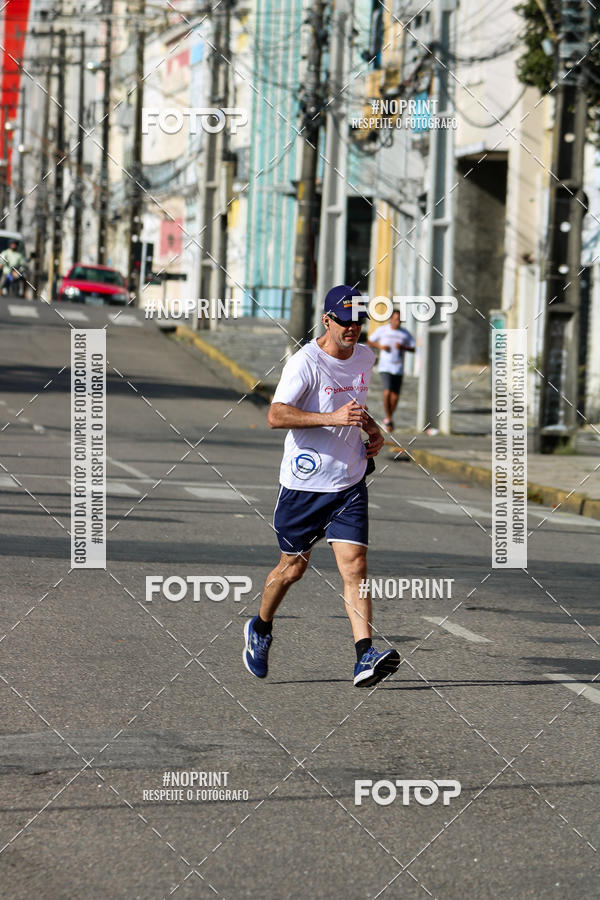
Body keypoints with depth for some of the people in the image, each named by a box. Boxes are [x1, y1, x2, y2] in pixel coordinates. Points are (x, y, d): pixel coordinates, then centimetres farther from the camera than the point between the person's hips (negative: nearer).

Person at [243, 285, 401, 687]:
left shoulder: (365, 357, 8)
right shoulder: (305, 362, -15)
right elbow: (276, 415, -28)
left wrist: (372, 429, 11)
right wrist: (332, 418, -36)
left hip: (350, 483, 4)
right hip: (304, 483, -4)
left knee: (355, 566, -10)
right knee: (293, 567, 10)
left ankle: (366, 656, -19)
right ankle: (260, 629, 37)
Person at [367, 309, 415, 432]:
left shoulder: (405, 333, 6)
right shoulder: (382, 330, 2)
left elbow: (413, 348, 7)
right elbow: (369, 341, 12)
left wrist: (403, 347, -12)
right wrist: (380, 346, -7)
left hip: (398, 368, 2)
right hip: (385, 367, -2)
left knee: (395, 396, 2)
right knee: (387, 392, -17)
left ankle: (389, 418, 23)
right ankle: (388, 419, -6)